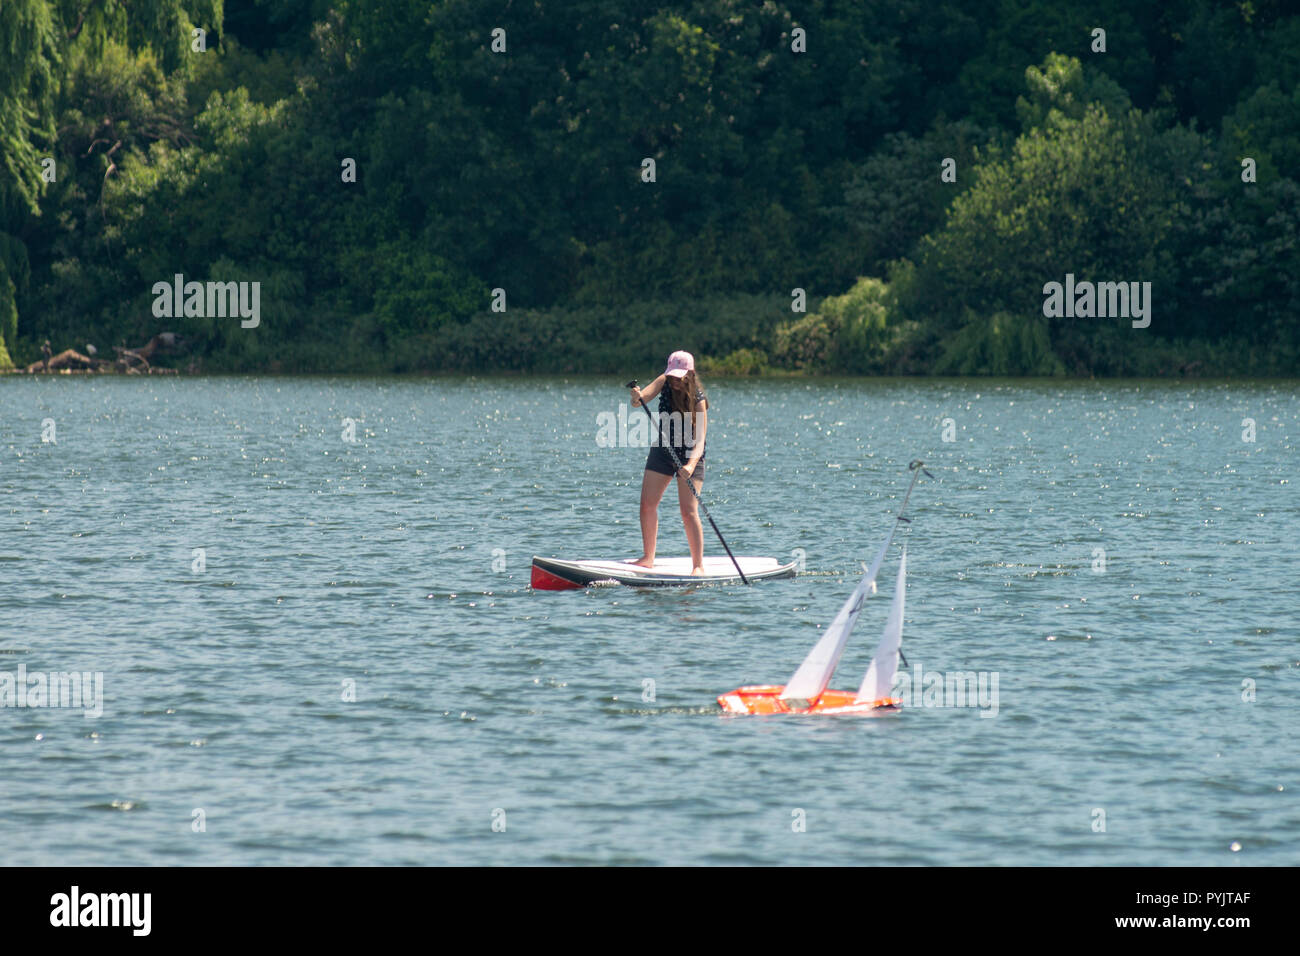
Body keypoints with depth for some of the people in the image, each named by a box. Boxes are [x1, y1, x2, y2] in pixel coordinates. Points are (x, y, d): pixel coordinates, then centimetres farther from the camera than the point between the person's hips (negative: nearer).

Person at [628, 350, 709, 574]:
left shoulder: (697, 401, -21)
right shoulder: (665, 383, -7)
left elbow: (699, 440, -28)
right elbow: (639, 401, -19)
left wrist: (691, 465, -45)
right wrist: (637, 398, -44)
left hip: (690, 456, -5)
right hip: (662, 451, 5)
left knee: (688, 510, -14)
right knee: (647, 505, 1)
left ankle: (698, 565, -11)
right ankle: (648, 558, 13)